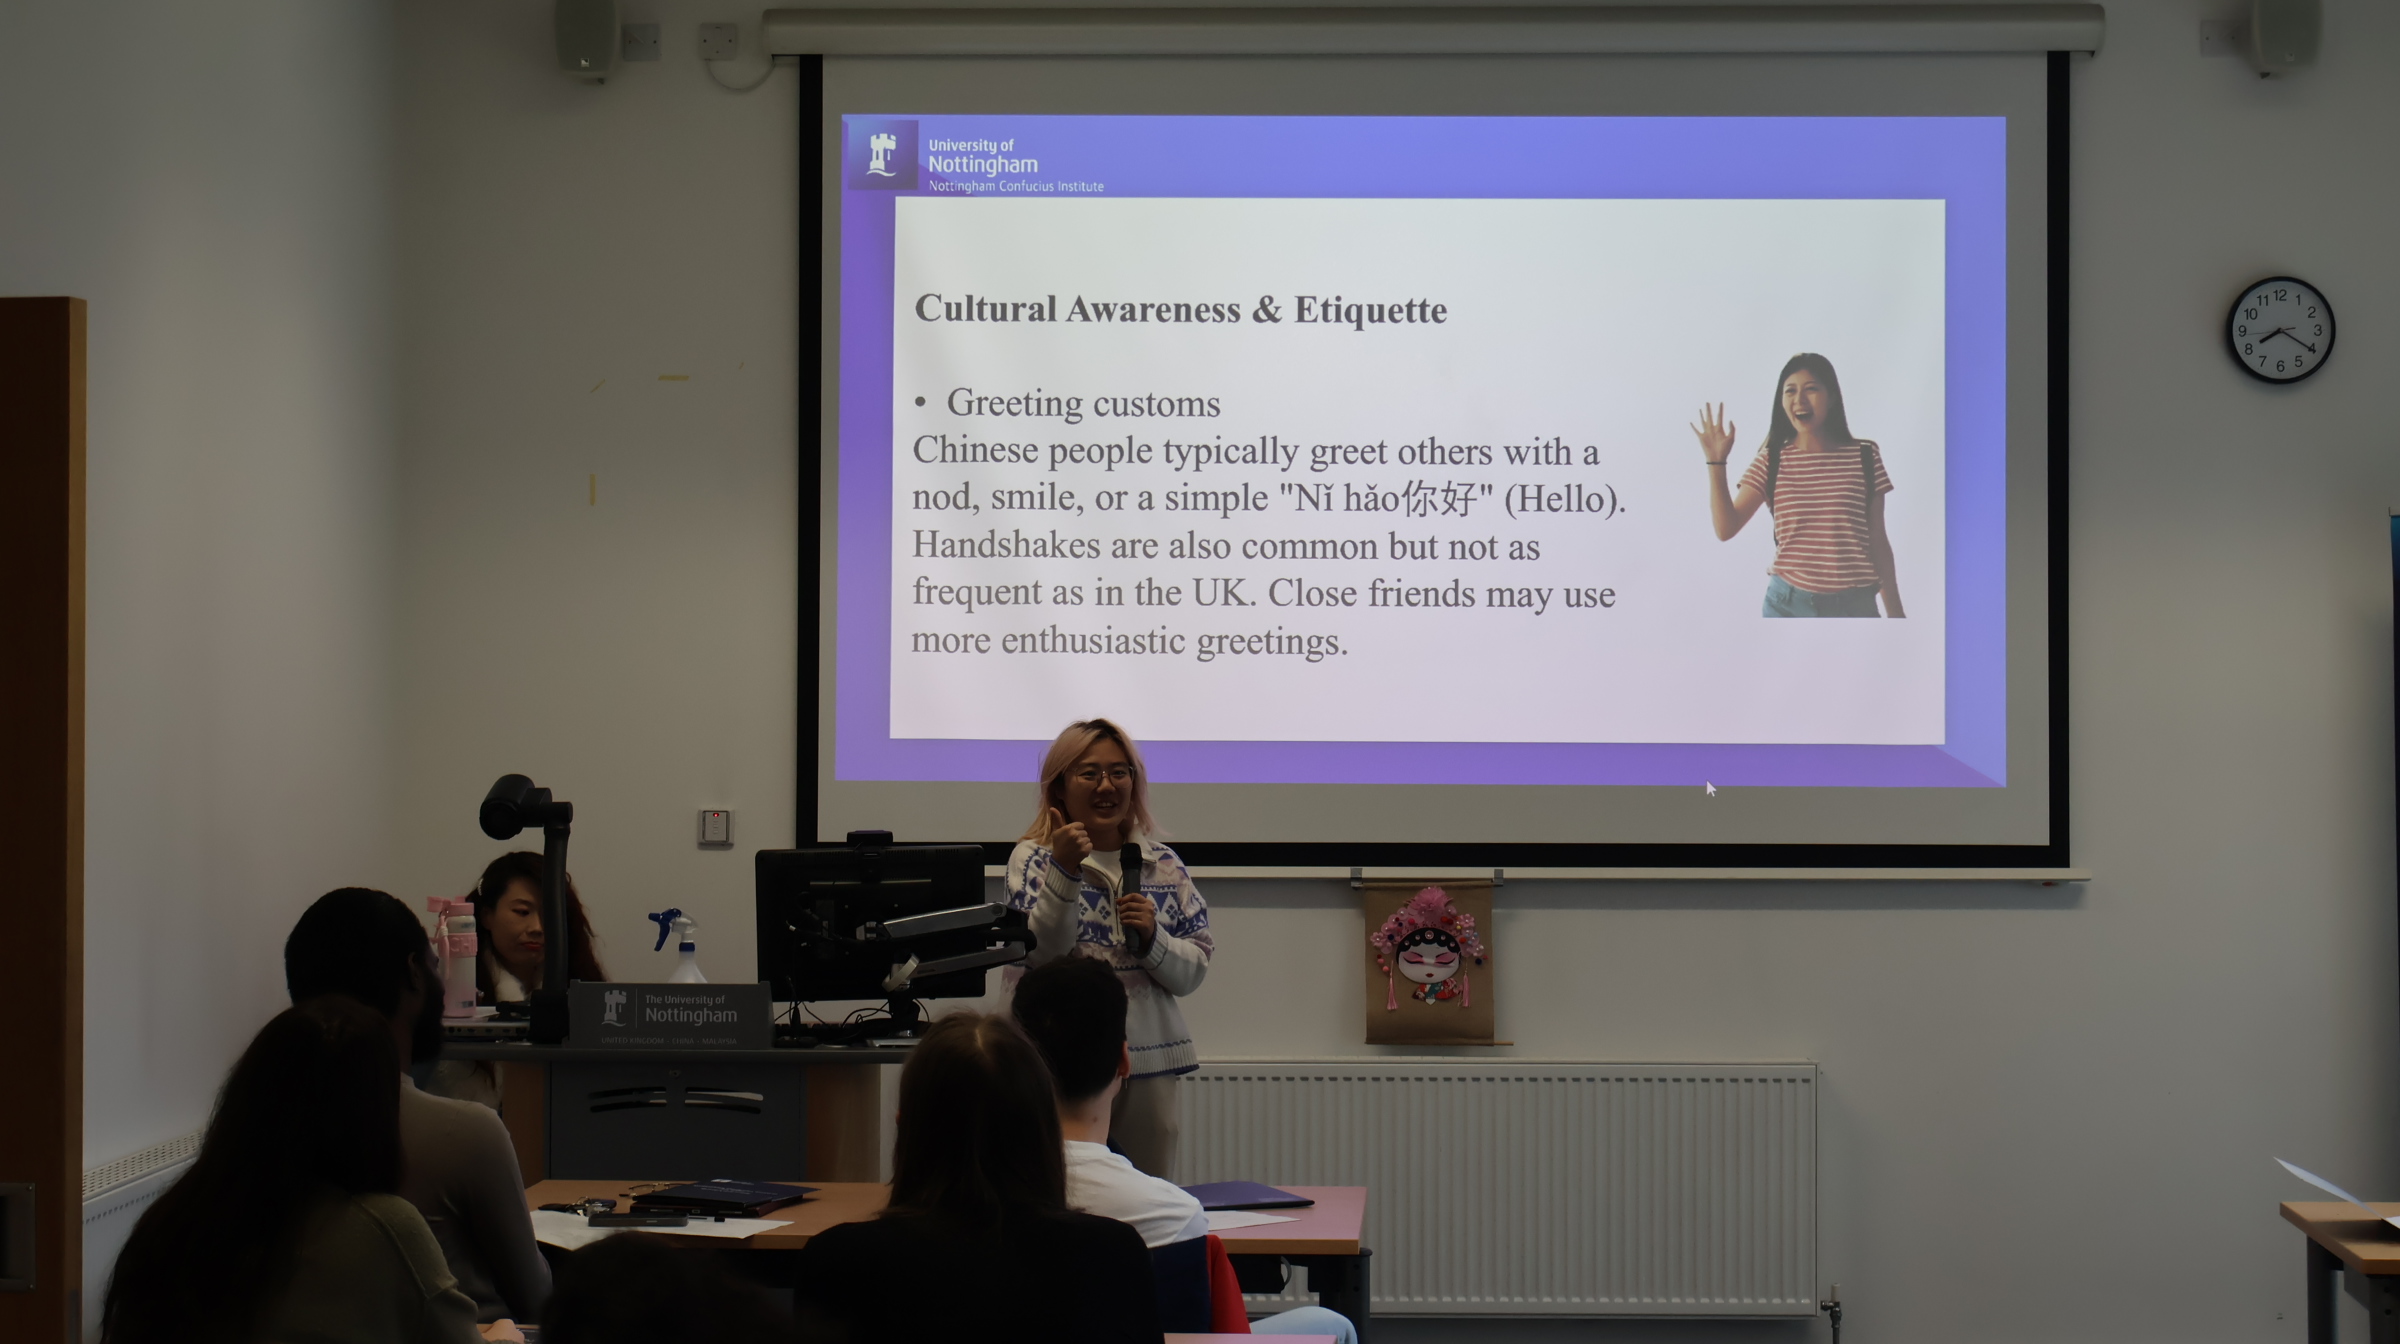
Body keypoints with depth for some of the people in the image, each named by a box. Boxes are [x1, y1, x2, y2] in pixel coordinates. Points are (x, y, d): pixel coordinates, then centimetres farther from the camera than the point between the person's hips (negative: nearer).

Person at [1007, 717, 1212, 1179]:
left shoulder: (1164, 865, 10)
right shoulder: (1033, 859, 1)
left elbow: (1194, 972, 9)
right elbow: (1039, 954, -13)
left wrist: (1152, 939, -10)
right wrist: (1065, 871, -23)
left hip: (1148, 1066, 3)